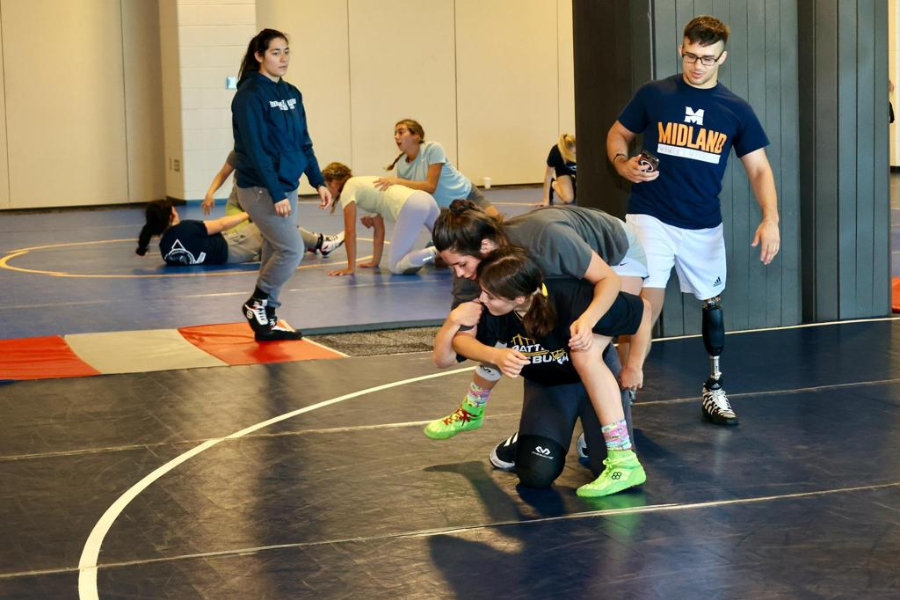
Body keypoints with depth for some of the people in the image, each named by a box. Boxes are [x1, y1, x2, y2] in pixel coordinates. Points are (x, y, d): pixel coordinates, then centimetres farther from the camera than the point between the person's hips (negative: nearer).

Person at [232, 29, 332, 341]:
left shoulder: (291, 94, 11)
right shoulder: (250, 95, -13)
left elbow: (304, 142, 16)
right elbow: (256, 149, -18)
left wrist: (318, 182, 8)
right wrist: (276, 194, -21)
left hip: (287, 187, 8)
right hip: (260, 188, -8)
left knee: (276, 254, 9)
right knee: (292, 249, -15)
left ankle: (266, 323, 17)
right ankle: (257, 304, 4)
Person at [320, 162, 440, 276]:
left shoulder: (347, 190, 6)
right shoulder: (362, 185, 30)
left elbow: (350, 232, 1)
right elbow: (379, 229, 31)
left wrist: (350, 268, 6)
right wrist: (375, 261, 33)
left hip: (410, 208, -9)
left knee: (396, 267, -8)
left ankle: (436, 253, -23)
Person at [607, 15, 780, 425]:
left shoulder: (736, 111, 2)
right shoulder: (654, 95, -2)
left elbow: (758, 169, 2)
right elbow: (618, 134, 10)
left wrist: (770, 219, -12)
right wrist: (624, 165, -12)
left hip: (705, 226, 3)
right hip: (651, 218, -3)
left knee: (712, 302, 14)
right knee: (646, 303, -15)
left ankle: (714, 388, 31)